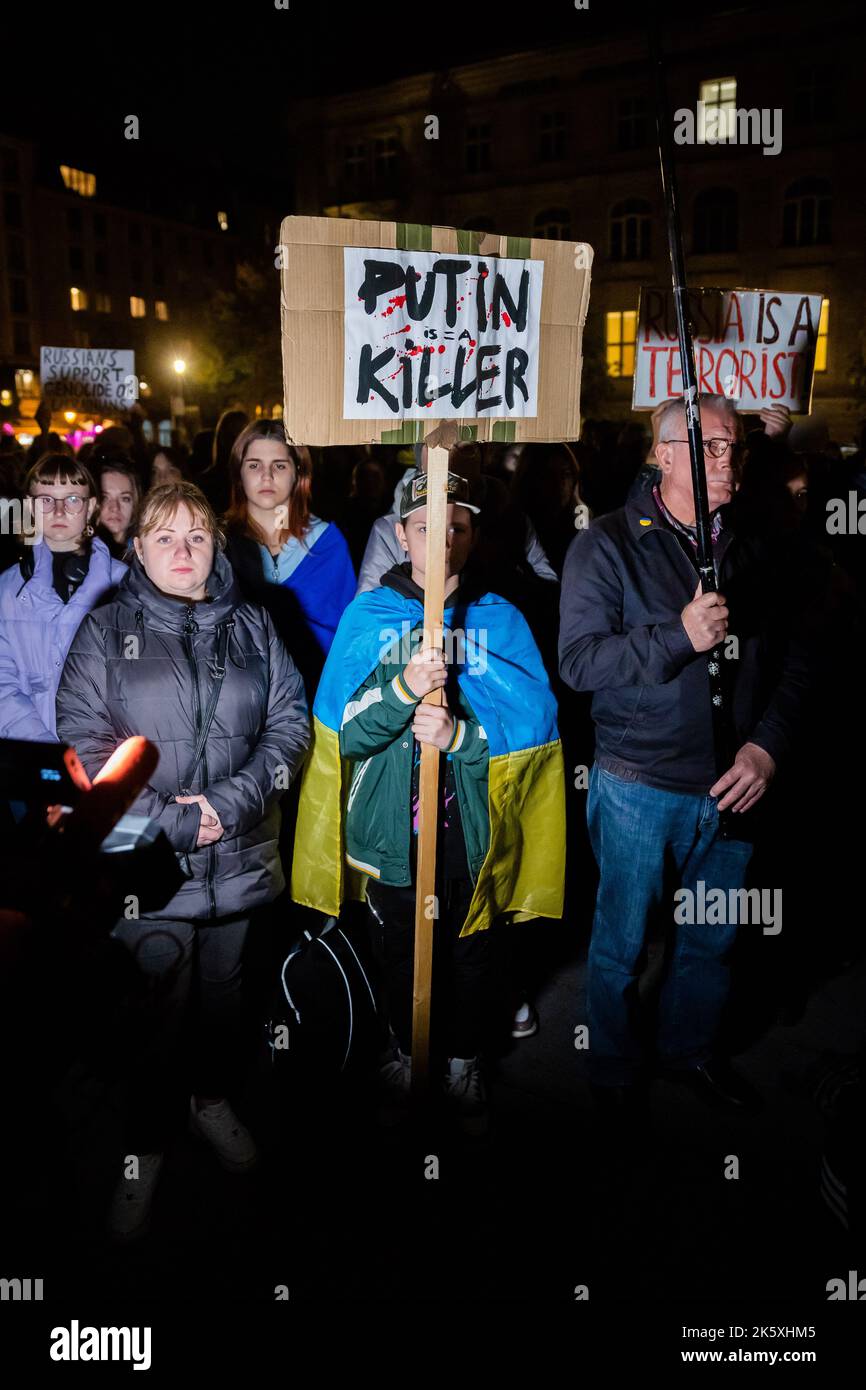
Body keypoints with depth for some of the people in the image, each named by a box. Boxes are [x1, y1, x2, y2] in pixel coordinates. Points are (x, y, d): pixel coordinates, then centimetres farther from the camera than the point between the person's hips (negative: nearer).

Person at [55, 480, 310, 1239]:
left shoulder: (251, 625, 6)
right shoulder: (107, 631, -1)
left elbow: (291, 719, 1)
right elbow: (84, 741, -8)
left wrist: (232, 801, -13)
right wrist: (174, 821, -16)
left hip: (240, 855, 3)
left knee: (225, 989, 18)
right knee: (160, 1005, 4)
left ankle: (213, 1097, 43)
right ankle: (147, 1146, 25)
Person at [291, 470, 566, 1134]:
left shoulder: (501, 620, -3)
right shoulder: (367, 615, -2)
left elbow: (536, 725, -10)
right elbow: (345, 731, -11)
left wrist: (459, 735, -26)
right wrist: (404, 689, -29)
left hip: (472, 829, 0)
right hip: (390, 827, 0)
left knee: (470, 954, 16)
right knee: (401, 950, 19)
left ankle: (464, 1062, 41)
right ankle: (405, 1050, 44)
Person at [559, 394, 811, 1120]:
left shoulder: (749, 551, 6)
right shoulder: (608, 545, -7)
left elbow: (793, 660, 8)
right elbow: (578, 660, -16)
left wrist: (768, 745, -6)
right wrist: (681, 636, -26)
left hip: (731, 787, 5)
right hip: (640, 788, -4)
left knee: (714, 938, 19)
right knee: (623, 943, 11)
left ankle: (692, 1048, 43)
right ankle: (616, 1073, 34)